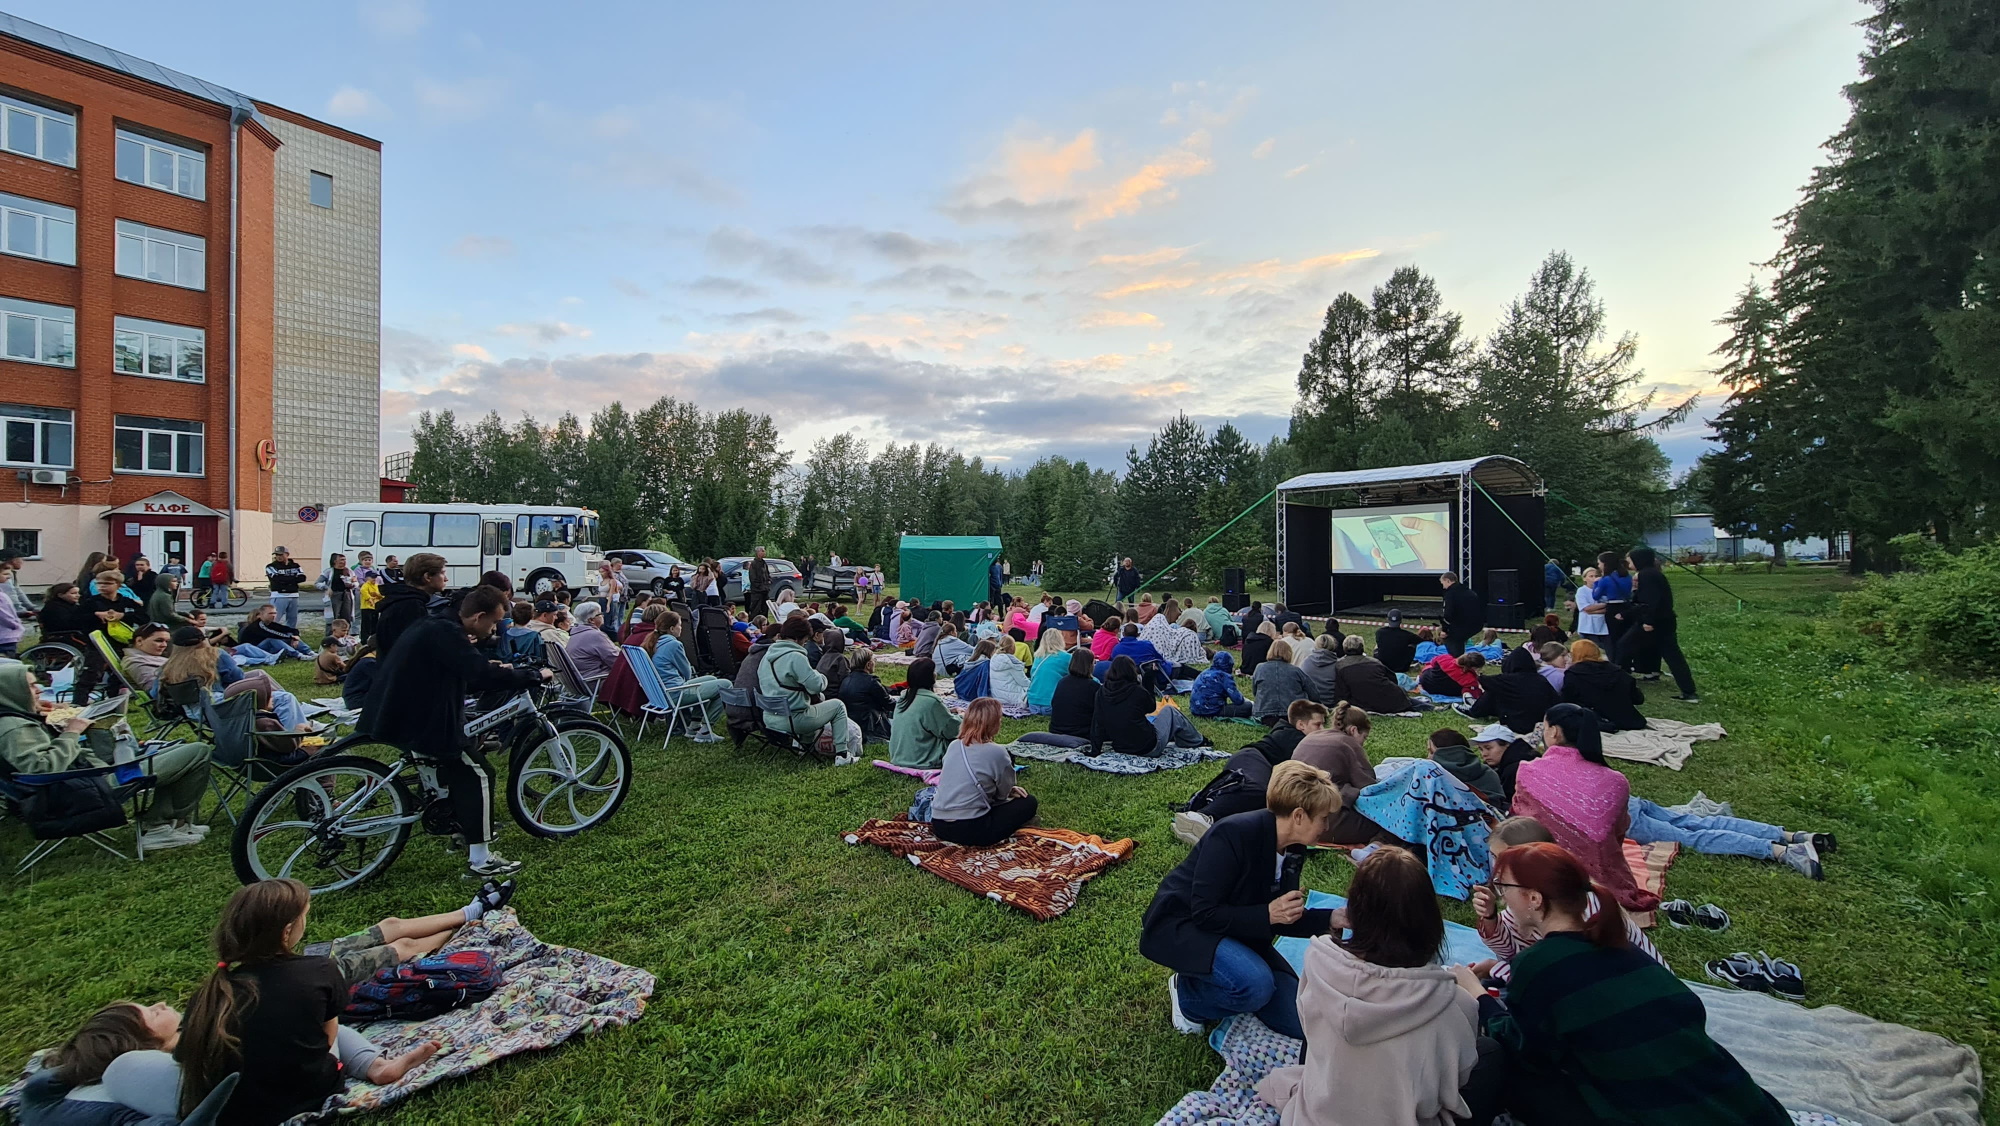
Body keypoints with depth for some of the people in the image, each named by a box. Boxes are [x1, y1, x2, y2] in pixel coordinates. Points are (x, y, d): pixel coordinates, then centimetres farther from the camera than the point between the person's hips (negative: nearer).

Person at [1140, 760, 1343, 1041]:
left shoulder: (1294, 851, -3)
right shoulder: (1234, 834, -29)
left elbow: (1284, 918, 5)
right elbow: (1205, 914, -28)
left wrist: (1333, 918, -7)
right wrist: (1267, 914, -32)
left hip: (1237, 932, 8)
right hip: (1180, 925, -8)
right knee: (1256, 984, -33)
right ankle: (1188, 995, -3)